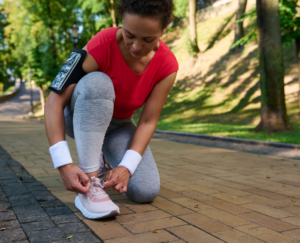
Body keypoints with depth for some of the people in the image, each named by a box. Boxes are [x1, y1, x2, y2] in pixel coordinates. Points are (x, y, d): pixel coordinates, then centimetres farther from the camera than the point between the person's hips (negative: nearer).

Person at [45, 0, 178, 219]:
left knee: (146, 191, -19)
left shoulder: (167, 65, -21)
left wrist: (127, 166, -32)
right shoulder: (102, 44, -31)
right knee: (97, 83, -38)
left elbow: (148, 121, -19)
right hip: (80, 117, -2)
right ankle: (88, 187, -34)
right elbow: (55, 101, -32)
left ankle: (103, 158, 14)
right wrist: (64, 164, -40)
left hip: (118, 124, 3)